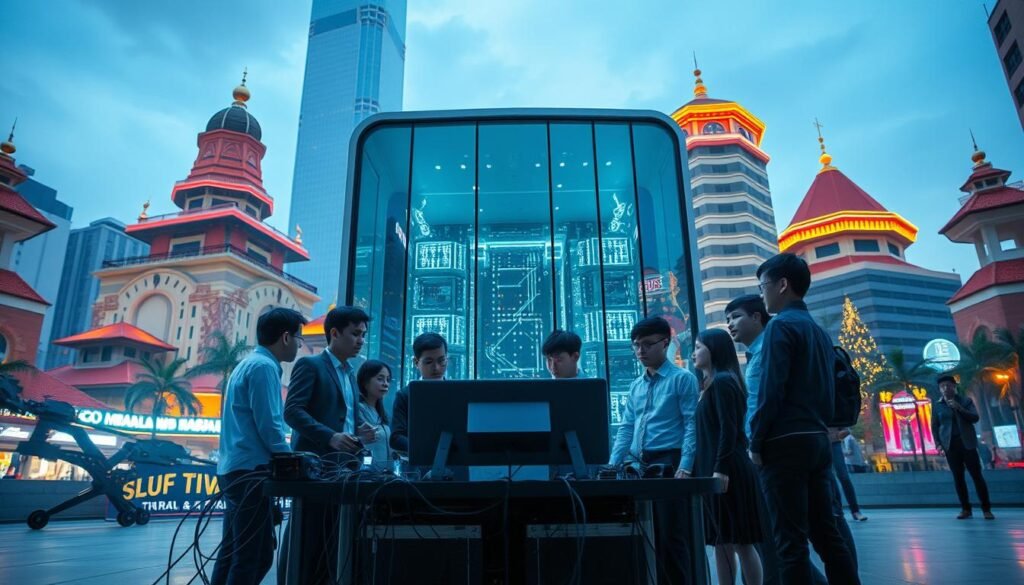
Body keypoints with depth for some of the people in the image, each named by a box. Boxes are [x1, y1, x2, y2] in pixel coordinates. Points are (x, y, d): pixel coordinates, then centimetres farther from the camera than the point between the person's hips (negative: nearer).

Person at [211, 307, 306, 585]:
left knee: (232, 553, 14)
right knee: (255, 557, -4)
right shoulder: (264, 366, -14)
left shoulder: (248, 363, 17)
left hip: (234, 469, 10)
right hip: (251, 471, -10)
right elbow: (268, 426, -19)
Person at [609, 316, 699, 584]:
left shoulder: (683, 379, -2)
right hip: (639, 466, 7)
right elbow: (626, 428, 15)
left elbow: (692, 425, -10)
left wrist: (685, 466, -19)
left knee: (670, 538, -3)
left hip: (669, 463, -6)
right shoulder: (636, 386, 17)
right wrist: (612, 465, 5)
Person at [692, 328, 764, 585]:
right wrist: (697, 468, 18)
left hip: (728, 472, -10)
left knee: (740, 541, -3)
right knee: (722, 542, 11)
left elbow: (728, 430, -19)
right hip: (714, 471, 10)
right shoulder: (711, 384, 17)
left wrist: (720, 469, -23)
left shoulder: (722, 382, -11)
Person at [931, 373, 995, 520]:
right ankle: (966, 509, 6)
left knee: (977, 475, -3)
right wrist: (938, 444, -1)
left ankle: (986, 509, 5)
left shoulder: (966, 400, 6)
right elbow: (934, 426, 7)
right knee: (958, 478, 1)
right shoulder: (937, 405, 6)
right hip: (950, 445, 1)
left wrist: (959, 408, -16)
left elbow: (975, 418, -4)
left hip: (967, 443, -1)